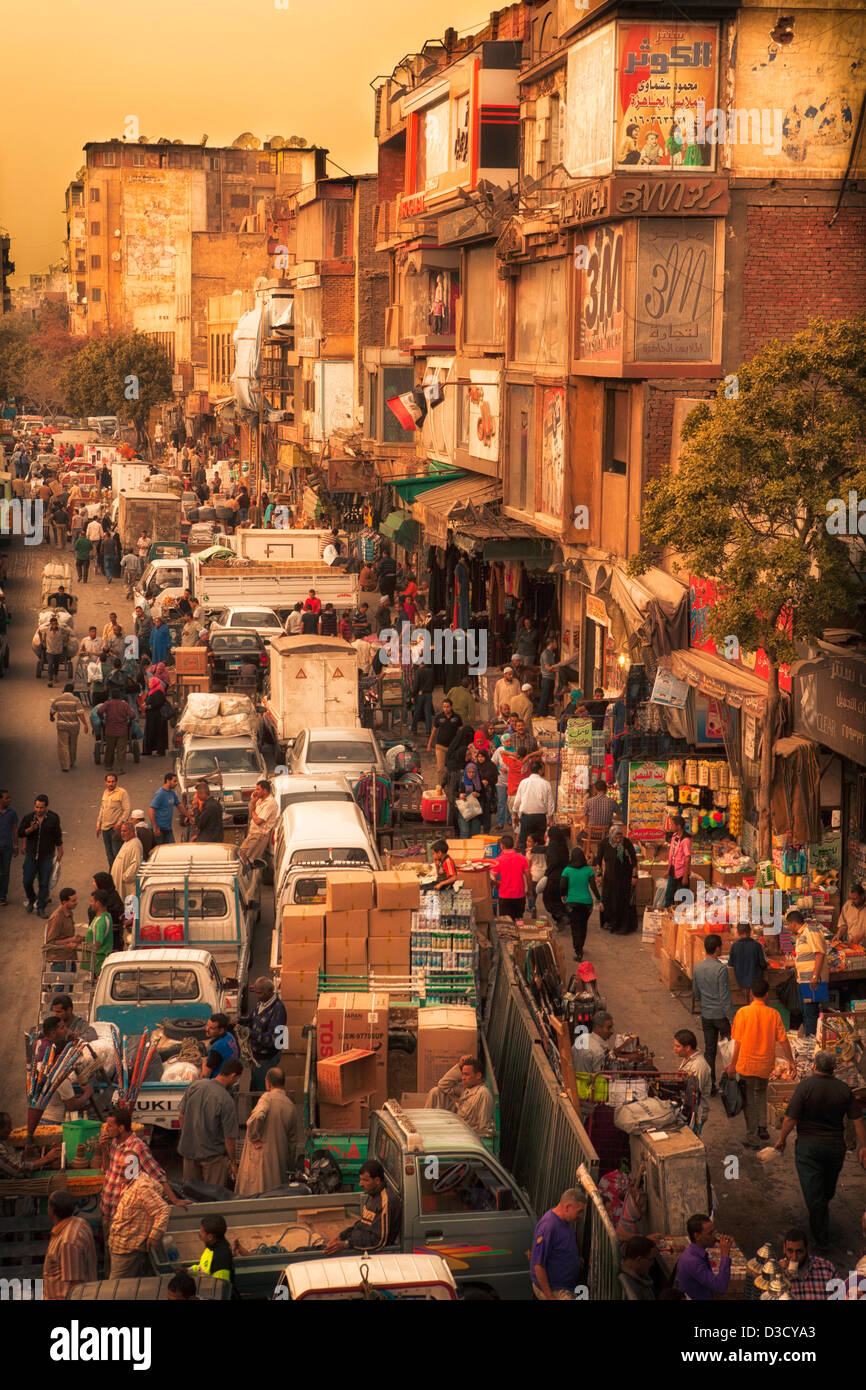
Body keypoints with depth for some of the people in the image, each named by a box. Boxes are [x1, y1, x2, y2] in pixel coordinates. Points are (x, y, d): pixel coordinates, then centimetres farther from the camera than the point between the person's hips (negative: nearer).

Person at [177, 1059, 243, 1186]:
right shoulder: (226, 1101, -22)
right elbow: (230, 1137, -16)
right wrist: (233, 1162, -2)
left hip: (189, 1150, 5)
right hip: (213, 1155, -5)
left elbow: (181, 1116, 4)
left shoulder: (194, 1086, -7)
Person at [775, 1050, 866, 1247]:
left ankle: (821, 1239, 5)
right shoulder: (844, 1089, -2)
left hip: (809, 1145, -4)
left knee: (813, 1193, 3)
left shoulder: (805, 1086, -13)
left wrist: (782, 1139, 1)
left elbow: (790, 1118, -14)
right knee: (828, 1191, 23)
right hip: (836, 1146, 4)